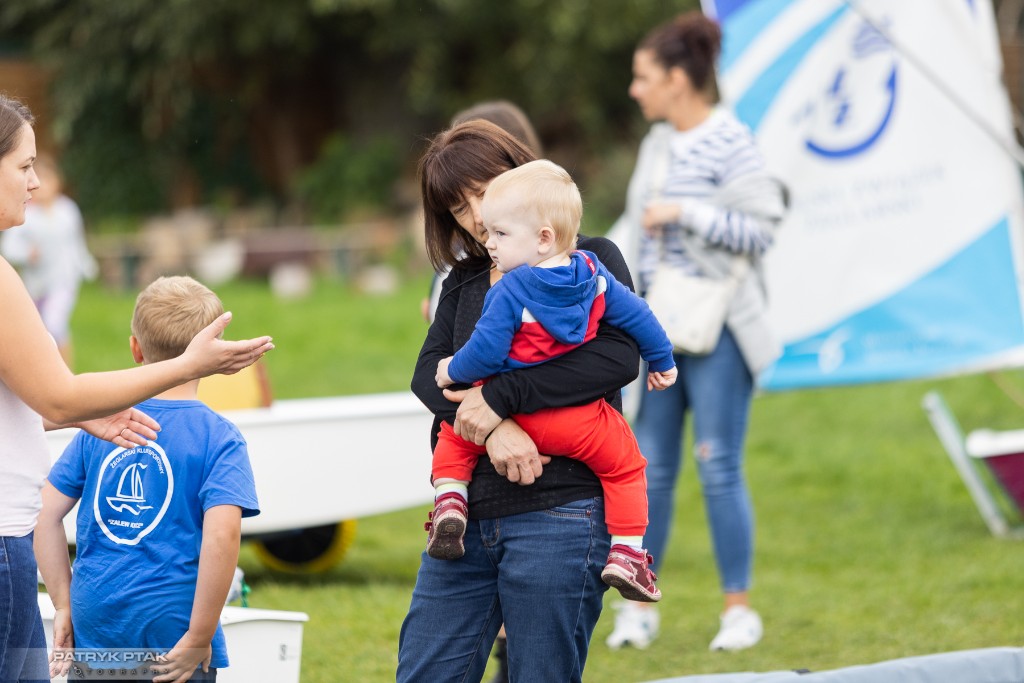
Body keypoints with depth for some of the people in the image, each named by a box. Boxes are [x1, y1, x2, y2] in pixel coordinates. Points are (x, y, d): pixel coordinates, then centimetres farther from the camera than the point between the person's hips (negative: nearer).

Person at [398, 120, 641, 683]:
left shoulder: (591, 259, 3)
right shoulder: (464, 282, 18)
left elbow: (619, 356, -15)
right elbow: (428, 376, 3)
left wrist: (500, 396, -17)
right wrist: (493, 427, -18)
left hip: (557, 512, -5)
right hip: (469, 515, 5)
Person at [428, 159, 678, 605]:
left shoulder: (509, 292, -15)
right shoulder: (593, 275, 2)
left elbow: (485, 352, -17)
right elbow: (636, 316, 11)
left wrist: (453, 371, 3)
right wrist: (662, 361, 26)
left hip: (509, 413, -3)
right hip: (577, 422, 3)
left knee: (453, 435, 22)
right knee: (624, 462, 17)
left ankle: (450, 503, 4)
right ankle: (625, 556, 6)